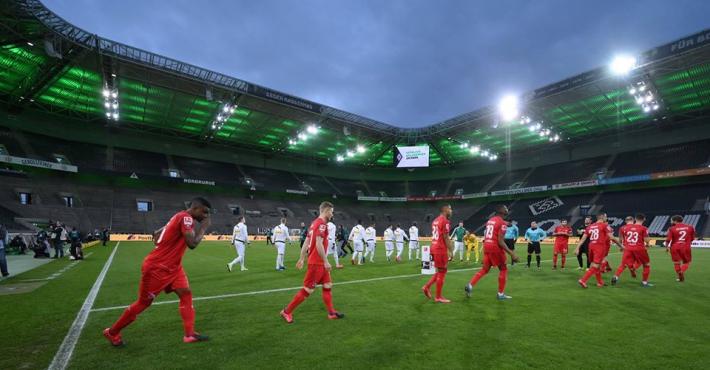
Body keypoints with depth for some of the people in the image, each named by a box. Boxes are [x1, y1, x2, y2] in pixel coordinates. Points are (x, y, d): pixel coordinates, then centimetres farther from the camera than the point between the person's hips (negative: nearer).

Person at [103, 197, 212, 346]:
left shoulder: (180, 217, 7)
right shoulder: (186, 217, -23)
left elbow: (157, 233, 15)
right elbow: (192, 244, -29)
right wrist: (204, 227, -19)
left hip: (172, 267, 9)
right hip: (156, 268, -9)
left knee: (186, 293, -1)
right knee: (143, 303, 9)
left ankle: (190, 334, 1)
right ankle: (112, 332, 31)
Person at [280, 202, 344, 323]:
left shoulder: (315, 223, 12)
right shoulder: (321, 224, -17)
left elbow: (306, 243, 14)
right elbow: (319, 244, -25)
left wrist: (301, 259, 17)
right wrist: (326, 261, -21)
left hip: (319, 262, 10)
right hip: (316, 263, -10)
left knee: (328, 286, 13)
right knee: (307, 289, -1)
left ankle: (331, 313, 20)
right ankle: (286, 311, 11)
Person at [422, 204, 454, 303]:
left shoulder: (435, 221, 15)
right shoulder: (445, 221, -13)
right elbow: (446, 238, -15)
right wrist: (451, 251, -9)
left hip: (434, 248, 9)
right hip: (440, 250, -9)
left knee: (440, 271, 19)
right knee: (442, 272, 2)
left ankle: (427, 287, 15)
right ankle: (439, 297, 10)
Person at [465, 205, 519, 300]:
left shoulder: (490, 220, 14)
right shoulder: (502, 223, -12)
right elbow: (500, 241, -18)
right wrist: (511, 253, -19)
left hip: (486, 246, 7)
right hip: (495, 248, -7)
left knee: (485, 269, 15)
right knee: (503, 269, 10)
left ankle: (470, 286, 5)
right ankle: (501, 294, 15)